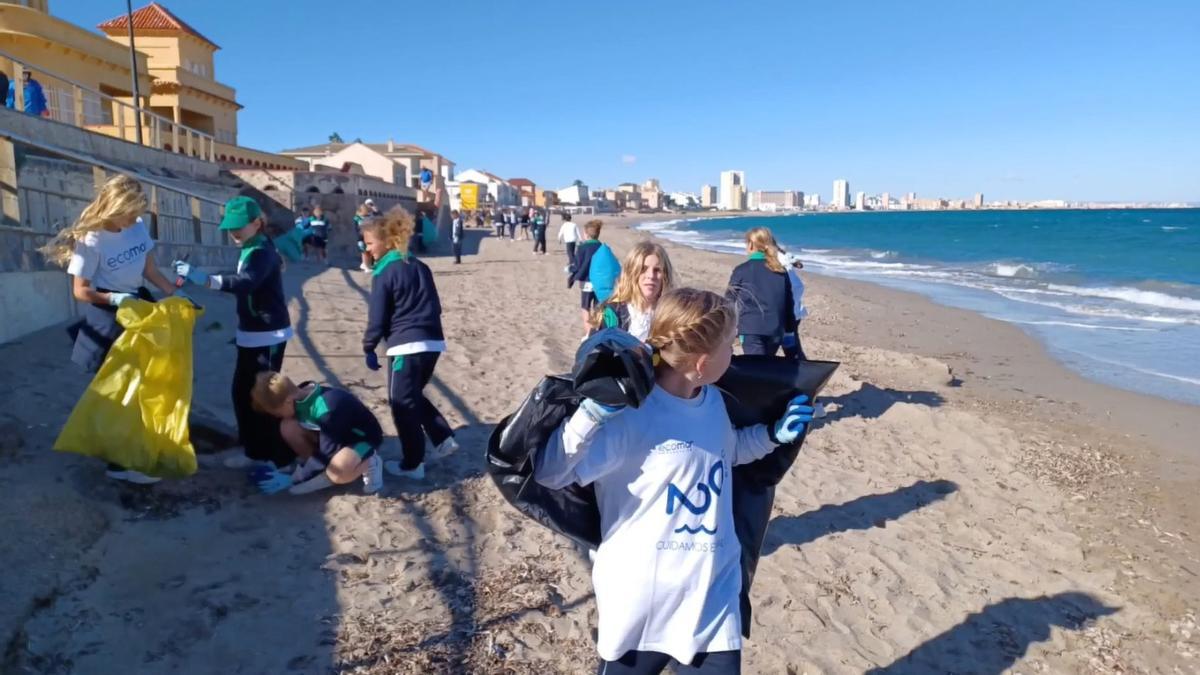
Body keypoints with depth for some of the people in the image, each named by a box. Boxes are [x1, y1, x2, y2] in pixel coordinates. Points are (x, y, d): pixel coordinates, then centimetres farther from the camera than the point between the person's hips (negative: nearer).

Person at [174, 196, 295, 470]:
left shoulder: (262, 252, -18)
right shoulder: (248, 250, 11)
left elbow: (246, 283, -36)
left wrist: (205, 278, -43)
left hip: (268, 335, -10)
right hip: (251, 334, 10)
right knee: (242, 392, 14)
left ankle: (281, 455, 6)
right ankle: (256, 450, 25)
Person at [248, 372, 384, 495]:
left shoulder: (326, 410, -35)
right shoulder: (299, 396, -13)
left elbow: (326, 455, -27)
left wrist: (292, 479, -21)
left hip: (364, 437, -7)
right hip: (333, 435, 7)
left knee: (338, 472, -39)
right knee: (287, 427, -17)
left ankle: (368, 463, -7)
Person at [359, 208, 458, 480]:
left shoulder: (384, 274, -7)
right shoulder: (420, 266, 13)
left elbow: (377, 318, -6)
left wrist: (369, 348, 6)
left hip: (406, 346, -7)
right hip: (433, 342, 8)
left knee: (402, 404, 4)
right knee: (414, 396, 24)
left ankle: (412, 464, 10)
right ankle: (444, 438, 17)